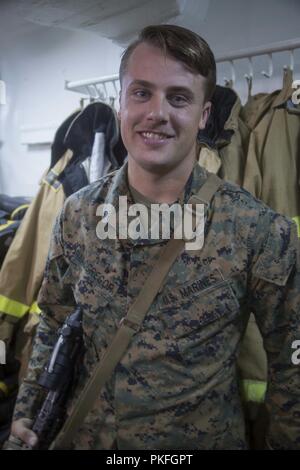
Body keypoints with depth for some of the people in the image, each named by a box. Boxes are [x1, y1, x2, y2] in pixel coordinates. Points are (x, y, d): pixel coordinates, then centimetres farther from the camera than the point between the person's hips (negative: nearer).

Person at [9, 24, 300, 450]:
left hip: (201, 438, -2)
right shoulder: (77, 214, -8)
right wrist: (29, 411, 0)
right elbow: (55, 326, 5)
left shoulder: (263, 233, -20)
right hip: (82, 436, 3)